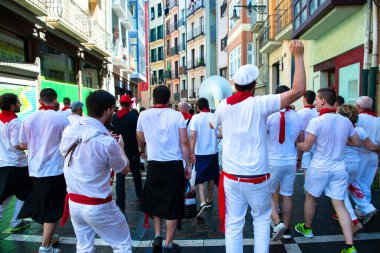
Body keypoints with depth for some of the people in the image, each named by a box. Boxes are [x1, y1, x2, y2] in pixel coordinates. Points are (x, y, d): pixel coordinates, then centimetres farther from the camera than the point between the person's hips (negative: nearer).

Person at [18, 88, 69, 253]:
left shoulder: (29, 119, 0)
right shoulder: (61, 118, -11)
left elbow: (22, 145, 6)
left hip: (35, 169, 5)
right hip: (55, 169, -5)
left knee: (43, 205, 21)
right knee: (53, 209, 6)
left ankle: (48, 236, 34)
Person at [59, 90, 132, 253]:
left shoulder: (69, 131, -5)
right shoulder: (106, 142, -24)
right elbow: (125, 169, -7)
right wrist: (120, 147, 11)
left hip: (73, 202, 7)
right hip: (98, 206, -6)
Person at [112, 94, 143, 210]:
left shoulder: (114, 117, -1)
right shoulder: (134, 116, -13)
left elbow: (113, 131, 8)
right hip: (132, 151, -2)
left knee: (120, 177, 4)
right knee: (136, 174, 18)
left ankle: (120, 204, 1)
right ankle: (139, 195, 34)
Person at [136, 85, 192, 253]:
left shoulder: (144, 115, 0)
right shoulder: (177, 115, -5)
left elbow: (140, 139, 15)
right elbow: (184, 142, -8)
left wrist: (143, 151, 35)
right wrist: (188, 165, 2)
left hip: (154, 165, 2)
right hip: (175, 165, -1)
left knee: (155, 200, 23)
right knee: (172, 204, 11)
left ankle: (157, 236, 22)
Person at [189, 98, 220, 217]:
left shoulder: (195, 118, -7)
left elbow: (193, 136, -16)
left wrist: (192, 152, -16)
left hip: (200, 152, -2)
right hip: (213, 151, 2)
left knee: (200, 178, 5)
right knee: (211, 176, 17)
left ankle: (203, 202, -11)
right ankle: (209, 200, 29)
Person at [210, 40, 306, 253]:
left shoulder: (224, 106, 0)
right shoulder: (260, 104, -12)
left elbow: (212, 125, 21)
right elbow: (299, 90, -13)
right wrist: (299, 56, -6)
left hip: (231, 177, 3)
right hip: (257, 177, -2)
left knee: (233, 224, 11)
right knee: (262, 219, 22)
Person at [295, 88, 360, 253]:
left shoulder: (316, 121, -16)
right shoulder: (346, 121, 0)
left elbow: (306, 147, -15)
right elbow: (356, 142, 11)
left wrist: (294, 144, 4)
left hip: (319, 168, -4)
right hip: (339, 169, 4)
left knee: (310, 197, 18)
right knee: (340, 205, 9)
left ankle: (307, 228, 37)